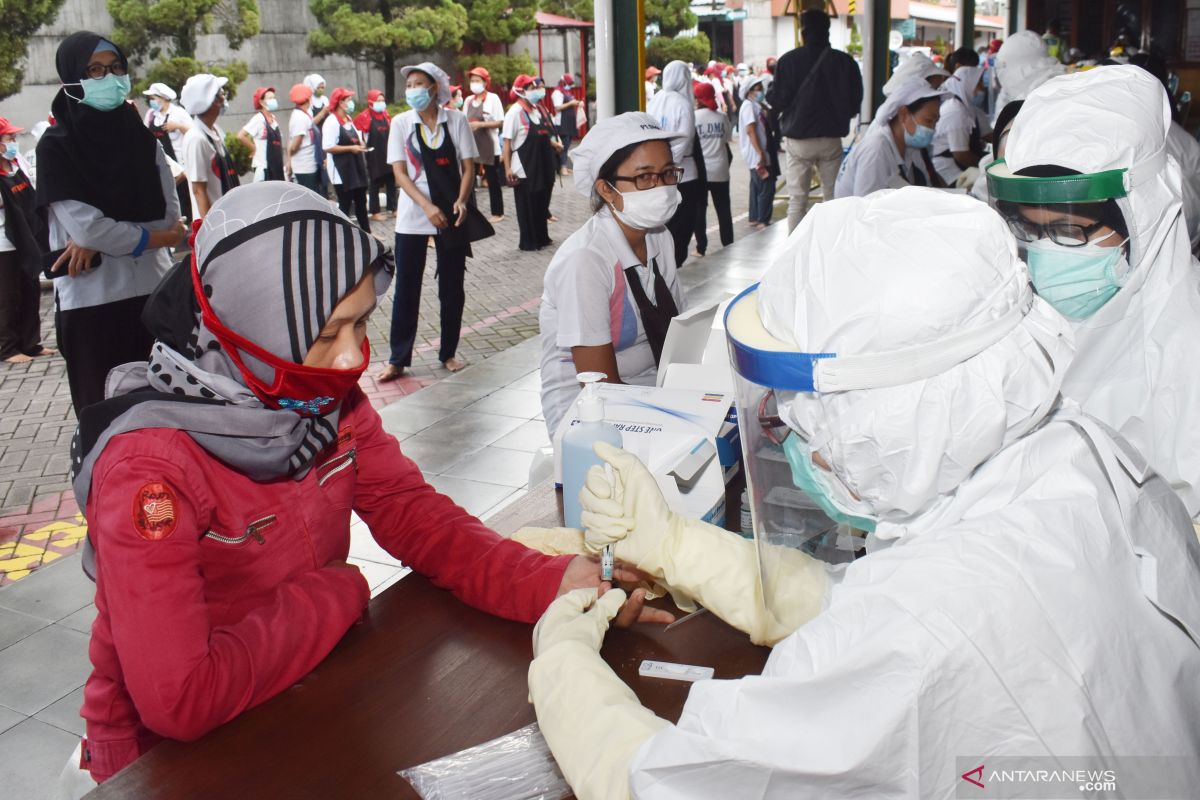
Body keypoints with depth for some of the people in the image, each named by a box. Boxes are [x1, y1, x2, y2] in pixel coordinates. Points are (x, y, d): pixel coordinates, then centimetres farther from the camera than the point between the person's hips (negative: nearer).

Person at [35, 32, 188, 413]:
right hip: (90, 300, -4)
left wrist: (99, 242, -12)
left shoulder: (143, 138, 9)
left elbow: (170, 215, 0)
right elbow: (85, 226, -13)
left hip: (152, 292, 4)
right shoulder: (56, 146, -4)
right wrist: (156, 238, -3)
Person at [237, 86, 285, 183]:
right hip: (263, 165, -8)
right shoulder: (259, 119, -13)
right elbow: (241, 135, -20)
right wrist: (254, 148, -11)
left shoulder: (273, 118, 11)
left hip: (276, 164, 8)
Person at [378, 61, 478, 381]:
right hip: (412, 216, 0)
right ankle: (397, 359, 10)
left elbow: (468, 166, 1)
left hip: (451, 214, 0)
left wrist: (461, 201, -17)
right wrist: (427, 206, -18)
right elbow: (400, 173, -4)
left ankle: (448, 353, 21)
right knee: (406, 289, 2)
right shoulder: (401, 122, 1)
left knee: (452, 287, 7)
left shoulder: (456, 120, 0)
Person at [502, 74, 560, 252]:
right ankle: (528, 242, 13)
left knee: (542, 203, 15)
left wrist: (554, 143, 5)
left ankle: (542, 237, 28)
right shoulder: (515, 111, -12)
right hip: (524, 168, -7)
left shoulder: (539, 109, 10)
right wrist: (507, 168, -20)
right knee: (527, 206, 2)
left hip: (543, 166, 7)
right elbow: (507, 141, -15)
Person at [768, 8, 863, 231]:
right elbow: (855, 103, 3)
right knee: (834, 198, 10)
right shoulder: (845, 62, -2)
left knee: (797, 200, 4)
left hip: (798, 139, -1)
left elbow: (776, 102, -8)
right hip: (831, 139, 1)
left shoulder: (789, 60, -8)